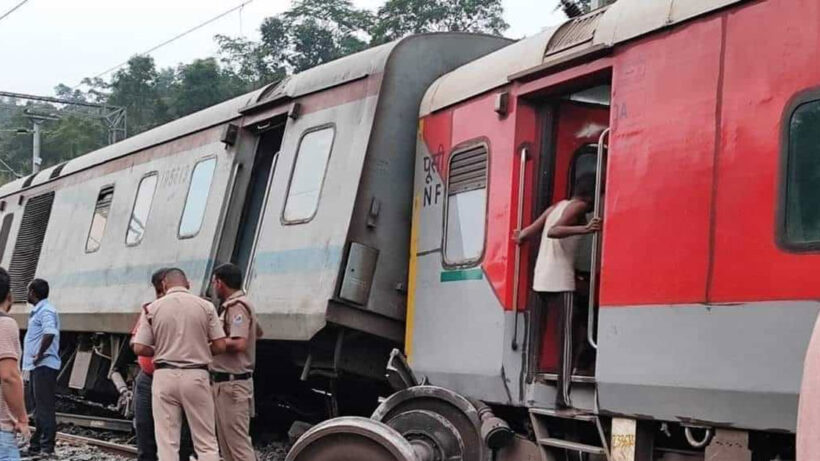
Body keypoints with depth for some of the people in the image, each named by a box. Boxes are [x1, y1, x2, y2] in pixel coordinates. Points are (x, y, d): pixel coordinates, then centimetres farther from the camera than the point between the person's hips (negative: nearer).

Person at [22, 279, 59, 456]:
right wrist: (32, 360, 16)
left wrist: (40, 355, -24)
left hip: (44, 366, -11)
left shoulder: (46, 311, -15)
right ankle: (36, 445, 23)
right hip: (36, 366, 11)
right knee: (39, 407, 16)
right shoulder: (37, 311, 18)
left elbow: (49, 333, -32)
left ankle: (47, 446, -6)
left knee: (45, 407, -8)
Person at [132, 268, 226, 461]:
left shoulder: (153, 308, 0)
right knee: (206, 442, 6)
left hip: (164, 376, 0)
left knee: (167, 443, 5)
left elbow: (139, 348, -3)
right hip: (196, 376, 0)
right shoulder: (205, 306, -1)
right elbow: (220, 346, -2)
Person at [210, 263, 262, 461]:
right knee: (226, 443, 15)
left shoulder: (236, 306, -15)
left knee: (238, 442, -10)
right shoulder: (233, 305, 16)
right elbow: (257, 332, 30)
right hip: (225, 383, 11)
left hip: (232, 383, -11)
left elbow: (238, 343, -26)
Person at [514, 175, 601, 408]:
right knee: (566, 336, -8)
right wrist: (585, 229, -36)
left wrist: (519, 237, 41)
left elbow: (525, 234, 18)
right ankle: (563, 395, -14)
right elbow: (554, 231, -21)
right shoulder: (579, 207, -4)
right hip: (560, 280, -8)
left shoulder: (557, 206, 19)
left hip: (542, 279, 8)